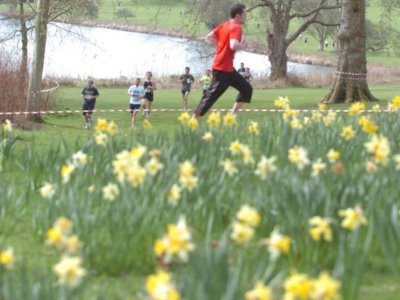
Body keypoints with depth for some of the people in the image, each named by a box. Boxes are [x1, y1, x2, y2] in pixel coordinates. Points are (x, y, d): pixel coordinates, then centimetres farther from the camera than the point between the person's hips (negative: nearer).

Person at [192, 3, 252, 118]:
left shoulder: (225, 25, 10)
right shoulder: (236, 27, -17)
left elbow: (210, 37, 14)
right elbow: (234, 45, -32)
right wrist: (242, 46, -13)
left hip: (228, 69, 10)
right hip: (223, 69, -10)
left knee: (246, 88, 12)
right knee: (211, 96, -6)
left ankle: (233, 114, 8)